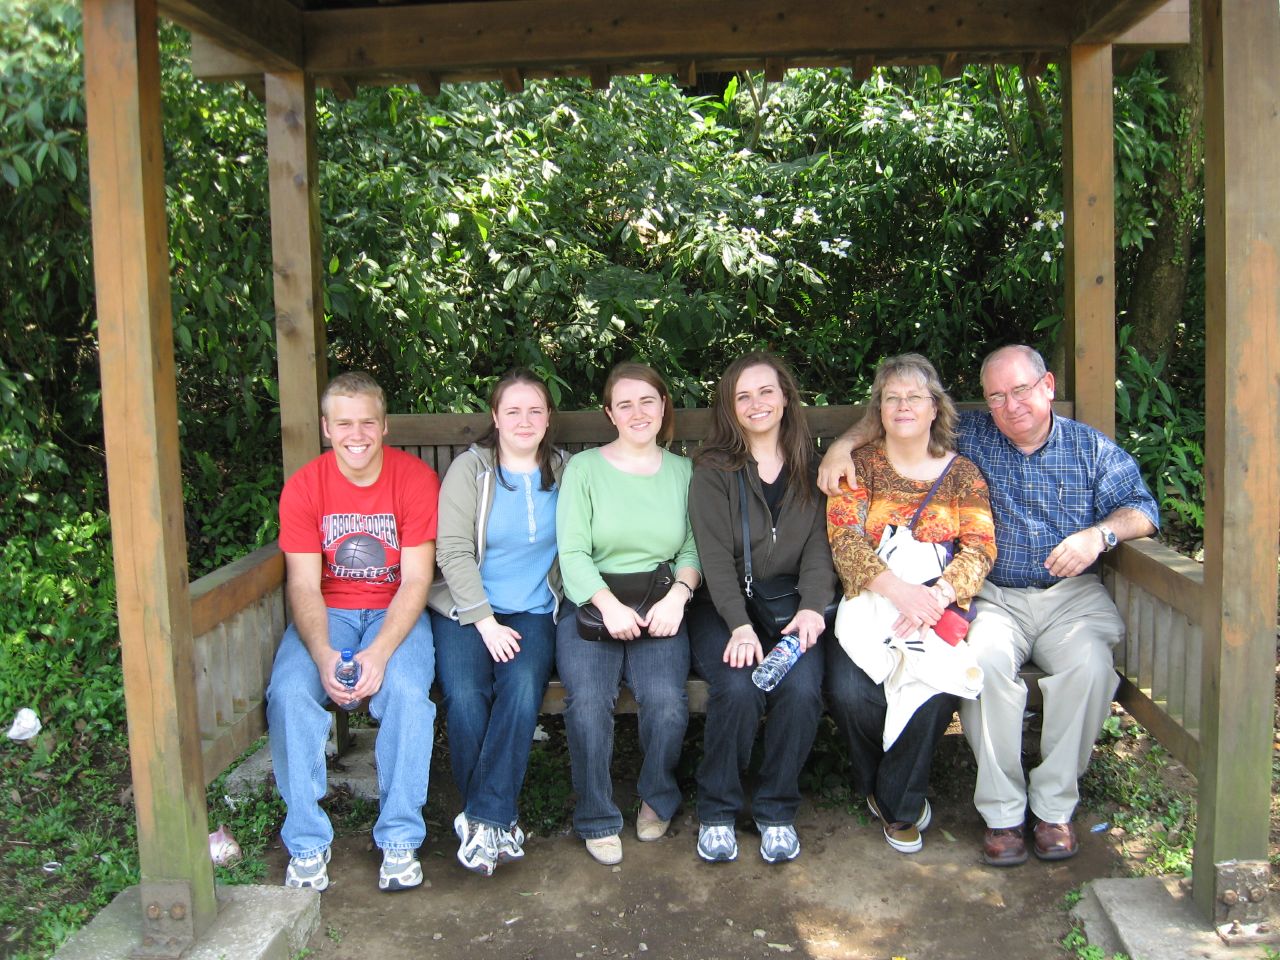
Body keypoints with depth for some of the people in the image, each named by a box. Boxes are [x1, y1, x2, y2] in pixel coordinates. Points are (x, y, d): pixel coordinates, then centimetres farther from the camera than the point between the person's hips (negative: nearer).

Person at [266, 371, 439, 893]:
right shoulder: (303, 486, -4)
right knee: (289, 691, -26)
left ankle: (399, 840, -15)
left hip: (395, 610, -1)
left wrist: (379, 653, -26)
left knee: (407, 691, -31)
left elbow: (415, 580, -12)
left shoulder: (415, 478, -8)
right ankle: (307, 844, -12)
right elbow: (304, 584, -8)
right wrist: (323, 655, -27)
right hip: (328, 612, 2)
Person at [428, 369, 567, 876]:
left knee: (522, 689, -28)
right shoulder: (470, 469, 0)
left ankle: (482, 821, -21)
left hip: (533, 611, 2)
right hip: (465, 608, -1)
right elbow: (453, 550, -7)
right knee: (466, 696, -27)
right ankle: (497, 823, -12)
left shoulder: (563, 472, 10)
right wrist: (485, 621, -14)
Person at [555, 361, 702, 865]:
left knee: (667, 701, -25)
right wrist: (610, 605, -18)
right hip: (591, 606, -1)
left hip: (659, 610, 2)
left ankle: (658, 799, 5)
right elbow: (573, 551, -4)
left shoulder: (682, 472, 13)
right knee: (588, 702, -28)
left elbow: (693, 548, 8)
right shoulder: (584, 467, 4)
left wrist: (678, 594, -12)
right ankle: (597, 819, -5)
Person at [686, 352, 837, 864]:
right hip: (723, 609, -2)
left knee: (801, 687, -27)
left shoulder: (810, 467, 11)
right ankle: (717, 811, -6)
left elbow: (819, 546, 3)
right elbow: (714, 556, -9)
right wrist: (741, 624, -23)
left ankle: (777, 809, -5)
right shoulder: (713, 470, 1)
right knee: (739, 688, -30)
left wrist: (812, 607, -16)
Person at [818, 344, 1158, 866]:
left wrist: (1101, 534, -15)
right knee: (985, 657, -32)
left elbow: (1141, 508, 6)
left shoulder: (1093, 448, 11)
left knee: (1089, 661, -30)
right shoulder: (969, 436, 9)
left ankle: (1054, 807, -13)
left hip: (1071, 593, 1)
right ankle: (1001, 813, -19)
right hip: (993, 596, 0)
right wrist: (844, 443, -5)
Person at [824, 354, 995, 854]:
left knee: (934, 693, -29)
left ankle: (896, 803, 0)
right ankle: (901, 802, 5)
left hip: (936, 608, 1)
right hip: (867, 606, 0)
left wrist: (938, 594, -20)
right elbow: (844, 539, -6)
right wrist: (897, 588, -22)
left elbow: (980, 547, 0)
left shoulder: (961, 472, 11)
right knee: (851, 693, -27)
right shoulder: (859, 464, 7)